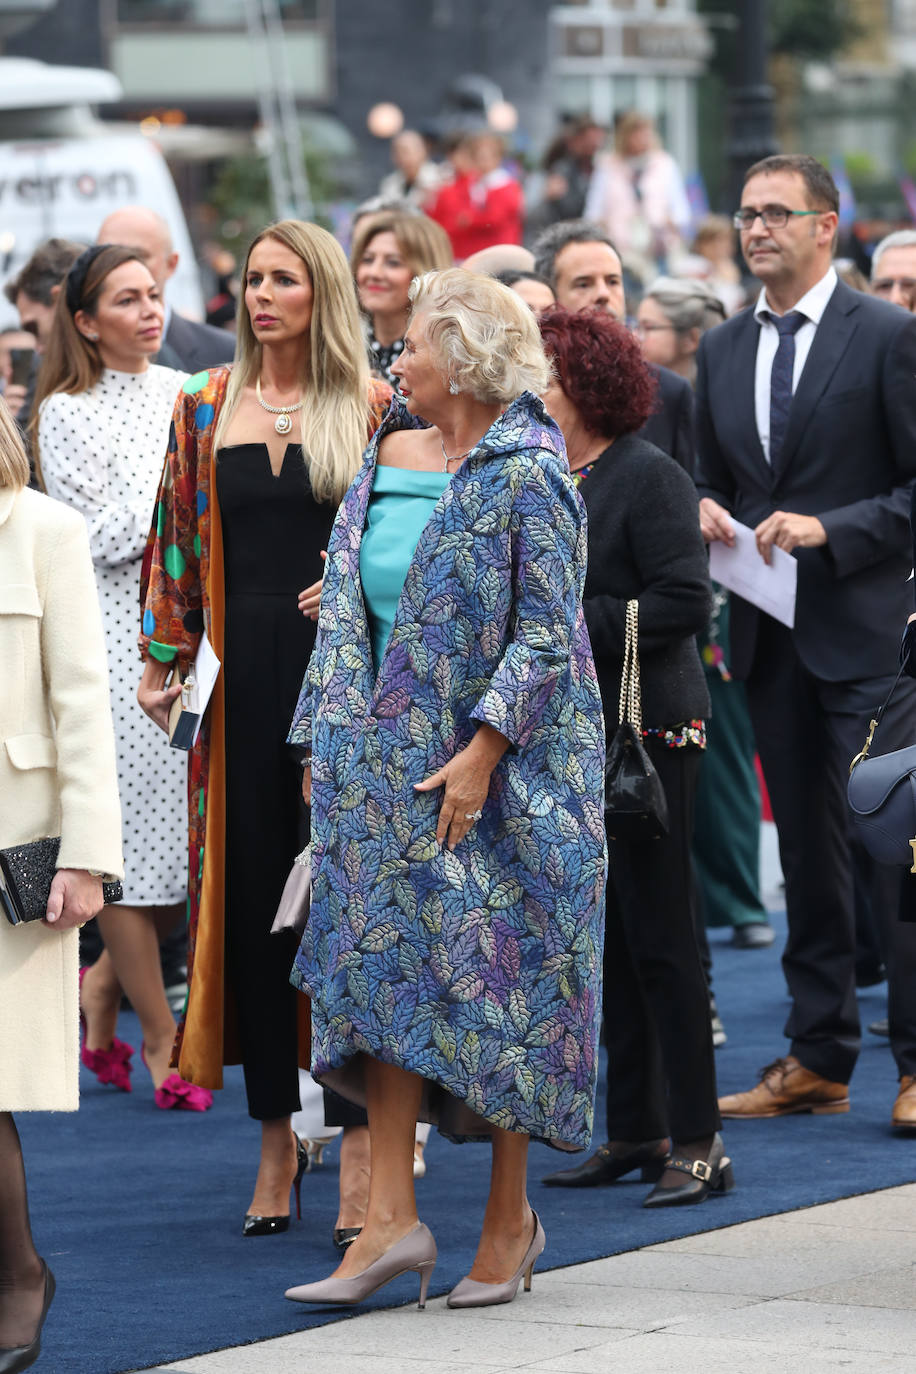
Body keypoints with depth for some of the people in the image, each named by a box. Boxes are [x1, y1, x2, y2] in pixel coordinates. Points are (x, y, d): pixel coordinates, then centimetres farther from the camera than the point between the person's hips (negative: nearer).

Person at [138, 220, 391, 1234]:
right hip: (243, 673, 3)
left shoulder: (373, 409, 2)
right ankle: (276, 1137, 10)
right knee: (250, 893, 2)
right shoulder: (207, 407, 11)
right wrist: (162, 659, 6)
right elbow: (179, 537, 12)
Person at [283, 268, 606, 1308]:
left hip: (497, 764, -7)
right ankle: (390, 1218, 0)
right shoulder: (385, 458, 10)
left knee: (496, 978, 0)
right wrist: (326, 739, 8)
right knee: (382, 963, 1)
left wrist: (480, 755, -19)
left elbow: (546, 634, -14)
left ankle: (509, 1217, 11)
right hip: (389, 756, 7)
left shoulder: (524, 474, -11)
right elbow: (346, 608, 14)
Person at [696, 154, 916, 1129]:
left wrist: (830, 528, -17)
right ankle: (818, 1060, 16)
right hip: (772, 636, 6)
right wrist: (704, 512, -1)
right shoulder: (722, 351, 13)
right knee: (807, 852, 11)